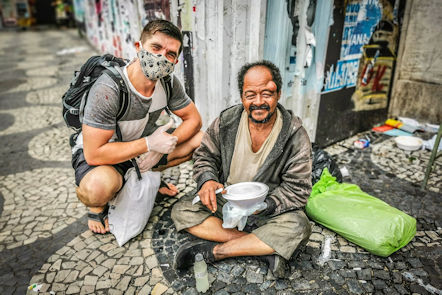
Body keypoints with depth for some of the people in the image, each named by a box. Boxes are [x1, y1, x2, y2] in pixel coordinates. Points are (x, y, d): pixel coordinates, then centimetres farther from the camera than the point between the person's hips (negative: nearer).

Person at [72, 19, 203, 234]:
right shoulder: (108, 89, -32)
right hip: (98, 154, -5)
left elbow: (193, 119, -5)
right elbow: (94, 154, -32)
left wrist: (160, 148, -20)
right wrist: (149, 144, -32)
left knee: (200, 140, -7)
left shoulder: (168, 83, -14)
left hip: (141, 148, 6)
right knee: (99, 186, -41)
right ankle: (98, 205, 0)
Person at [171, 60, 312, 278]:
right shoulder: (226, 121, -8)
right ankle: (264, 247, -22)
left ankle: (212, 250, -23)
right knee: (181, 211, -19)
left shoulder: (296, 136, -14)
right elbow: (205, 155, 4)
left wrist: (263, 206, -28)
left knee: (298, 228, -31)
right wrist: (207, 180, -19)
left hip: (270, 210, -2)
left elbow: (298, 188, -12)